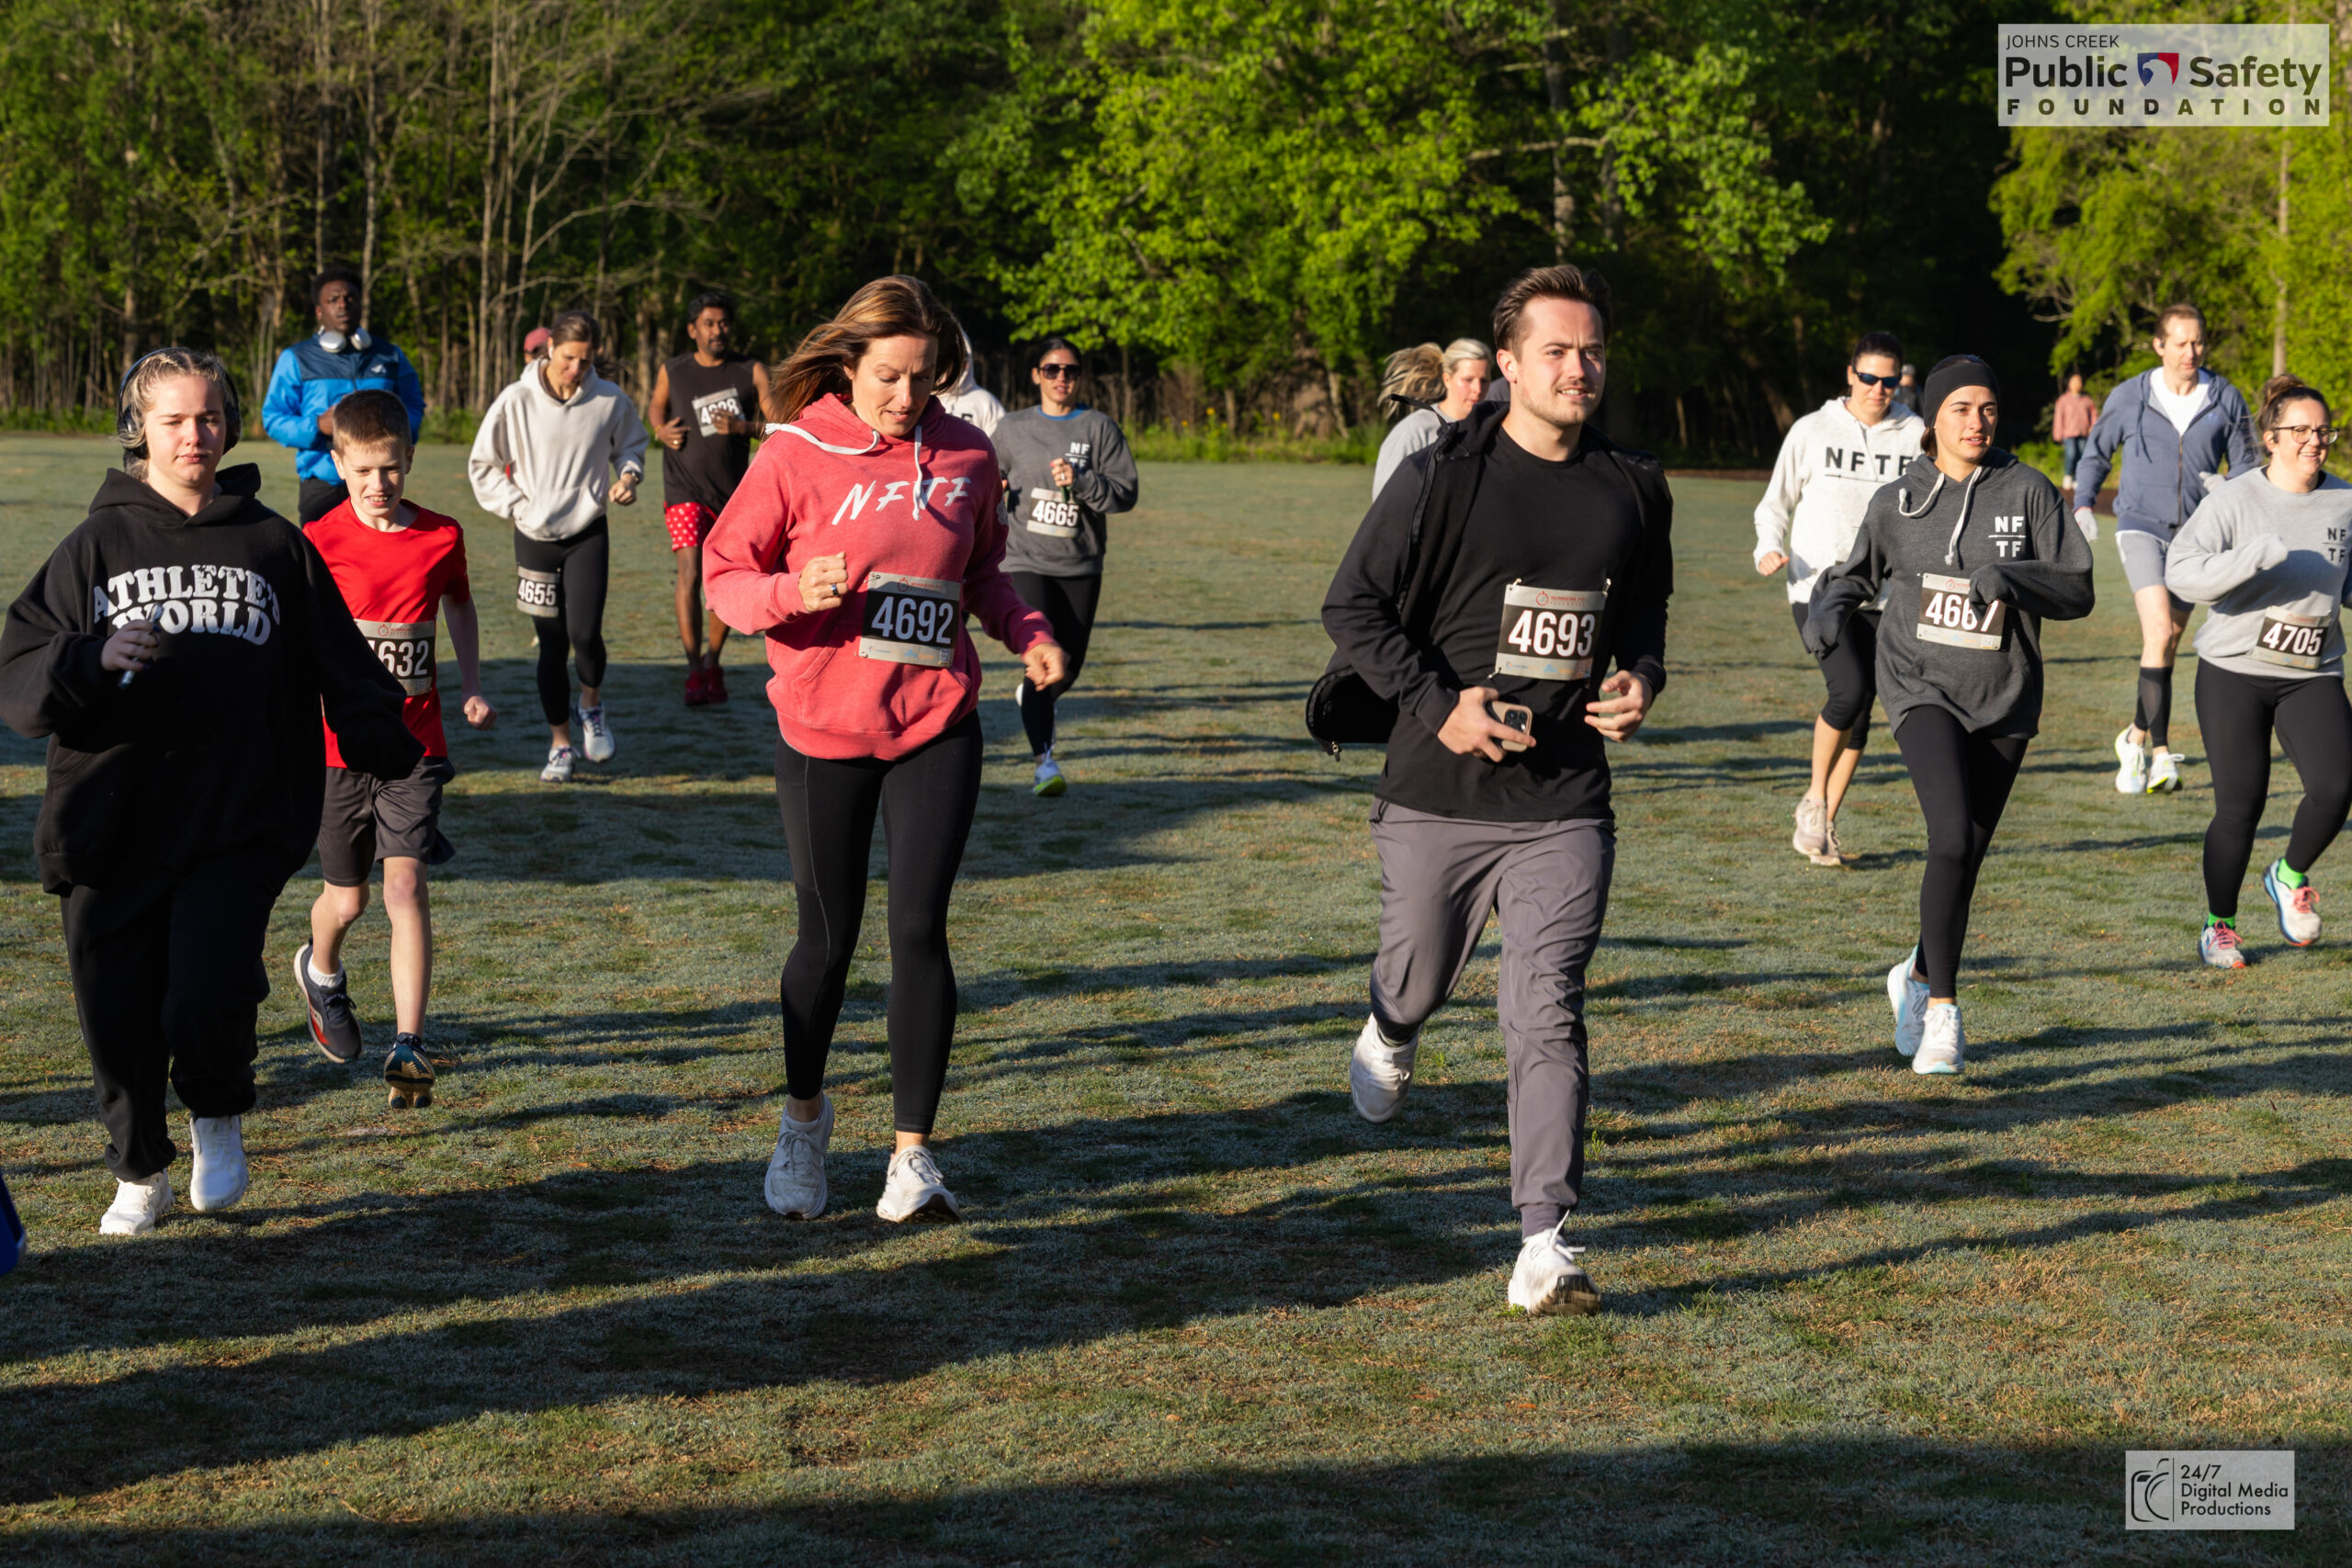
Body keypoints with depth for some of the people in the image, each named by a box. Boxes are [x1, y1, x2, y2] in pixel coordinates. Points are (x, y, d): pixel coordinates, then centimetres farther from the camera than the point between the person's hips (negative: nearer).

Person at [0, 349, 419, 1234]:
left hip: (239, 829, -1)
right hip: (109, 830, 1)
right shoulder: (96, 547, 7)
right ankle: (140, 1174, 30)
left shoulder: (275, 547, 9)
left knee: (207, 1003, -17)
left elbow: (341, 668, 11)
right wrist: (94, 659, -19)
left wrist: (385, 745, -4)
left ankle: (218, 1118, 15)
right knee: (120, 1021, 5)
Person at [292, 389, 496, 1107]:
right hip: (339, 743, -1)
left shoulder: (441, 537, 1)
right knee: (347, 897, 11)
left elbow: (459, 606, 20)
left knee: (406, 883, -13)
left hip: (414, 740, 1)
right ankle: (321, 972, 46)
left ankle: (409, 1047, -13)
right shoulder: (320, 541, -6)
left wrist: (472, 689, 12)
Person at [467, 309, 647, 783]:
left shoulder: (610, 401, -6)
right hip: (536, 536, 0)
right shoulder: (515, 402, -9)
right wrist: (519, 507, -6)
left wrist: (628, 476, -5)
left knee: (584, 632, -14)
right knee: (552, 644, 4)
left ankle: (592, 703, 19)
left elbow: (630, 445, 15)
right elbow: (483, 465, 1)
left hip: (589, 533, 0)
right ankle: (560, 745, 16)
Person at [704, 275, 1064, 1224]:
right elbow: (725, 575, -4)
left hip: (937, 725, 2)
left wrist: (1027, 634, 0)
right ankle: (804, 1114, 34)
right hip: (824, 728, -1)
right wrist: (794, 592, -24)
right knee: (829, 936, 8)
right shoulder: (797, 454, -7)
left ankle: (914, 1149, 3)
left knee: (919, 927, -7)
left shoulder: (967, 456, 3)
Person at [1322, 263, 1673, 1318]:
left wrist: (1641, 678, 3)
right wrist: (1440, 704, -14)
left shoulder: (1634, 491, 7)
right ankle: (1389, 1035, 54)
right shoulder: (1443, 477, -7)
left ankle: (1545, 1242, -11)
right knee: (1420, 980, 15)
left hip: (1565, 806, 1)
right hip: (1437, 796, -1)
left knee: (1547, 1012, -10)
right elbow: (1353, 606, -4)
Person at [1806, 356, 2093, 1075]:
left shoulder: (2028, 491, -1)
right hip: (1923, 688, -2)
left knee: (1967, 859, 8)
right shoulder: (1896, 502, 2)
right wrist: (1830, 609, -7)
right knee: (1952, 840, -20)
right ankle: (1943, 1011, -10)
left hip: (2004, 698, 2)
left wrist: (2011, 577, -22)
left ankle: (1918, 976, 35)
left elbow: (2077, 591, -3)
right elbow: (1856, 573, 16)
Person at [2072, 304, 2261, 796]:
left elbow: (2247, 464, 8)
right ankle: (2160, 753, -18)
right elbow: (2095, 453, 14)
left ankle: (2138, 737, 27)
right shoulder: (2129, 397, 0)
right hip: (2141, 527, -3)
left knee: (2166, 644, 9)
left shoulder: (2225, 399, 2)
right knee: (2160, 630, -20)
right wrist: (2082, 505, 1)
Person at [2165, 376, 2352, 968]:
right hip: (2234, 673, -3)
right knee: (2240, 806, -2)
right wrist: (2254, 557, -33)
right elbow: (2182, 572, -21)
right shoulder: (2234, 501, -8)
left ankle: (2290, 876, 16)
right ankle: (2218, 924, 21)